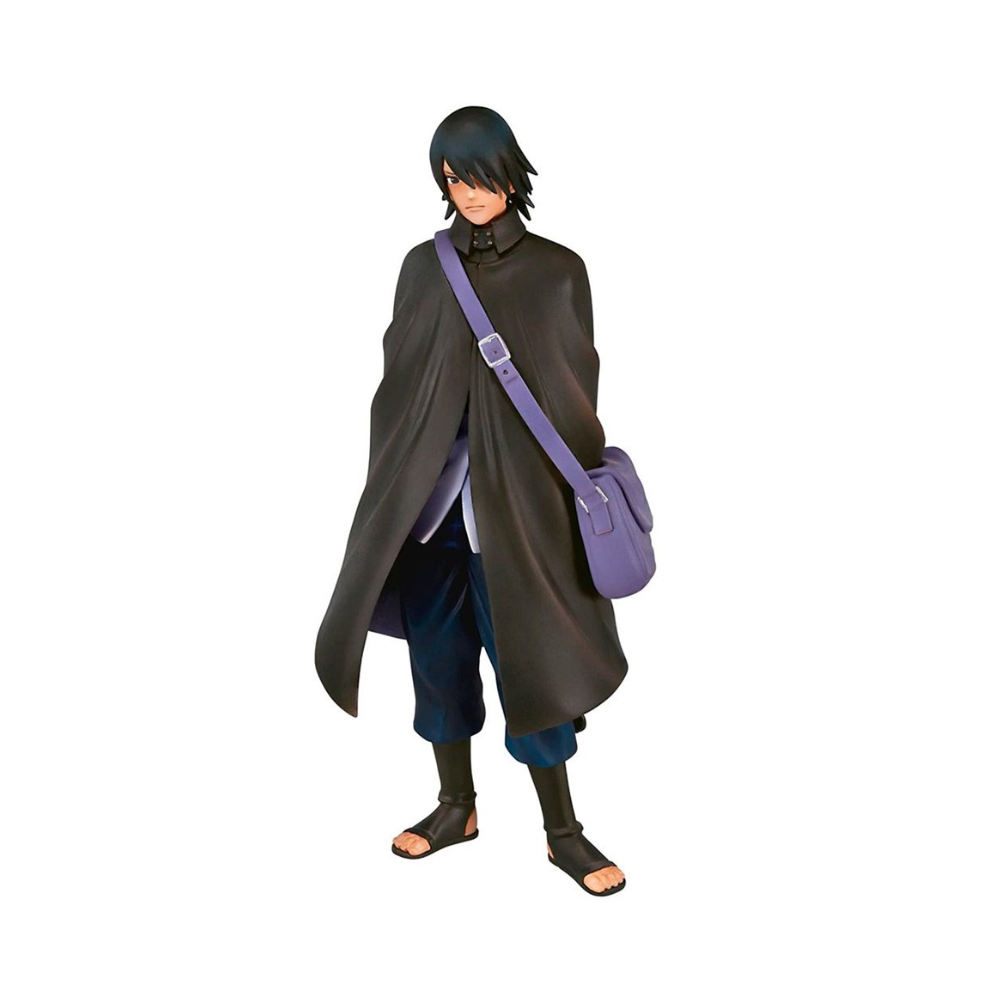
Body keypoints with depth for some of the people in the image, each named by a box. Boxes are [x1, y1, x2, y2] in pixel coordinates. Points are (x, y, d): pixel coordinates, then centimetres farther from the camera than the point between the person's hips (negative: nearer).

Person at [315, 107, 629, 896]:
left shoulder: (558, 271, -1)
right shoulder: (425, 267, 6)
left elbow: (577, 393, 0)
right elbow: (398, 379, 8)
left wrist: (579, 493, -3)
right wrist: (393, 481, 5)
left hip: (518, 497, -3)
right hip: (430, 498, 3)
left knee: (530, 658, 1)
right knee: (439, 653, 12)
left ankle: (563, 831, 17)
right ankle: (456, 806, 31)